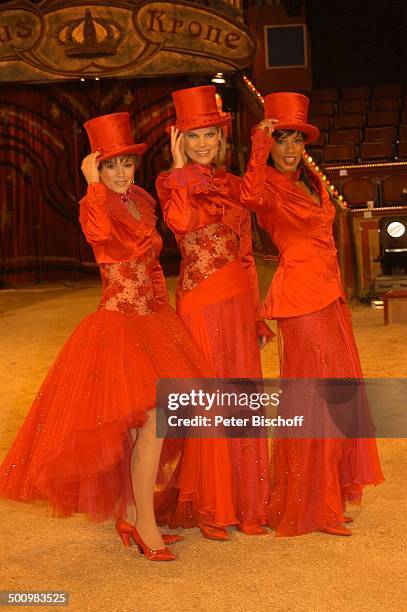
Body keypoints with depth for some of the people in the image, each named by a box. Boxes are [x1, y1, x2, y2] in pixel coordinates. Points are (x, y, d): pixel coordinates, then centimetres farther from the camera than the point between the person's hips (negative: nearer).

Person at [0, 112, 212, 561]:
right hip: (117, 324, -7)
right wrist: (94, 185, -26)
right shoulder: (93, 207, -8)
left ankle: (130, 514, 21)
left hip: (152, 319, 7)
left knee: (138, 424, 9)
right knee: (155, 415, -16)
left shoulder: (141, 201, 11)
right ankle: (145, 524, -5)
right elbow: (104, 235, -32)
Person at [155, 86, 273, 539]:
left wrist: (256, 313, 14)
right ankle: (206, 507, 12)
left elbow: (246, 252, 15)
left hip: (239, 299, 5)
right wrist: (181, 167, -16)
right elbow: (181, 220, -26)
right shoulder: (170, 181, -1)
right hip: (200, 301, -5)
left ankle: (245, 502, 21)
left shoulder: (231, 182, 14)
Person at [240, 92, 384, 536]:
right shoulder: (268, 185, -10)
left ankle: (328, 496, 29)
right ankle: (308, 508, 7)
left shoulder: (310, 180, 14)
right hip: (301, 298, -9)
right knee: (313, 399, -4)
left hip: (328, 295, 9)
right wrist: (260, 147, -32)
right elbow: (251, 198, -37)